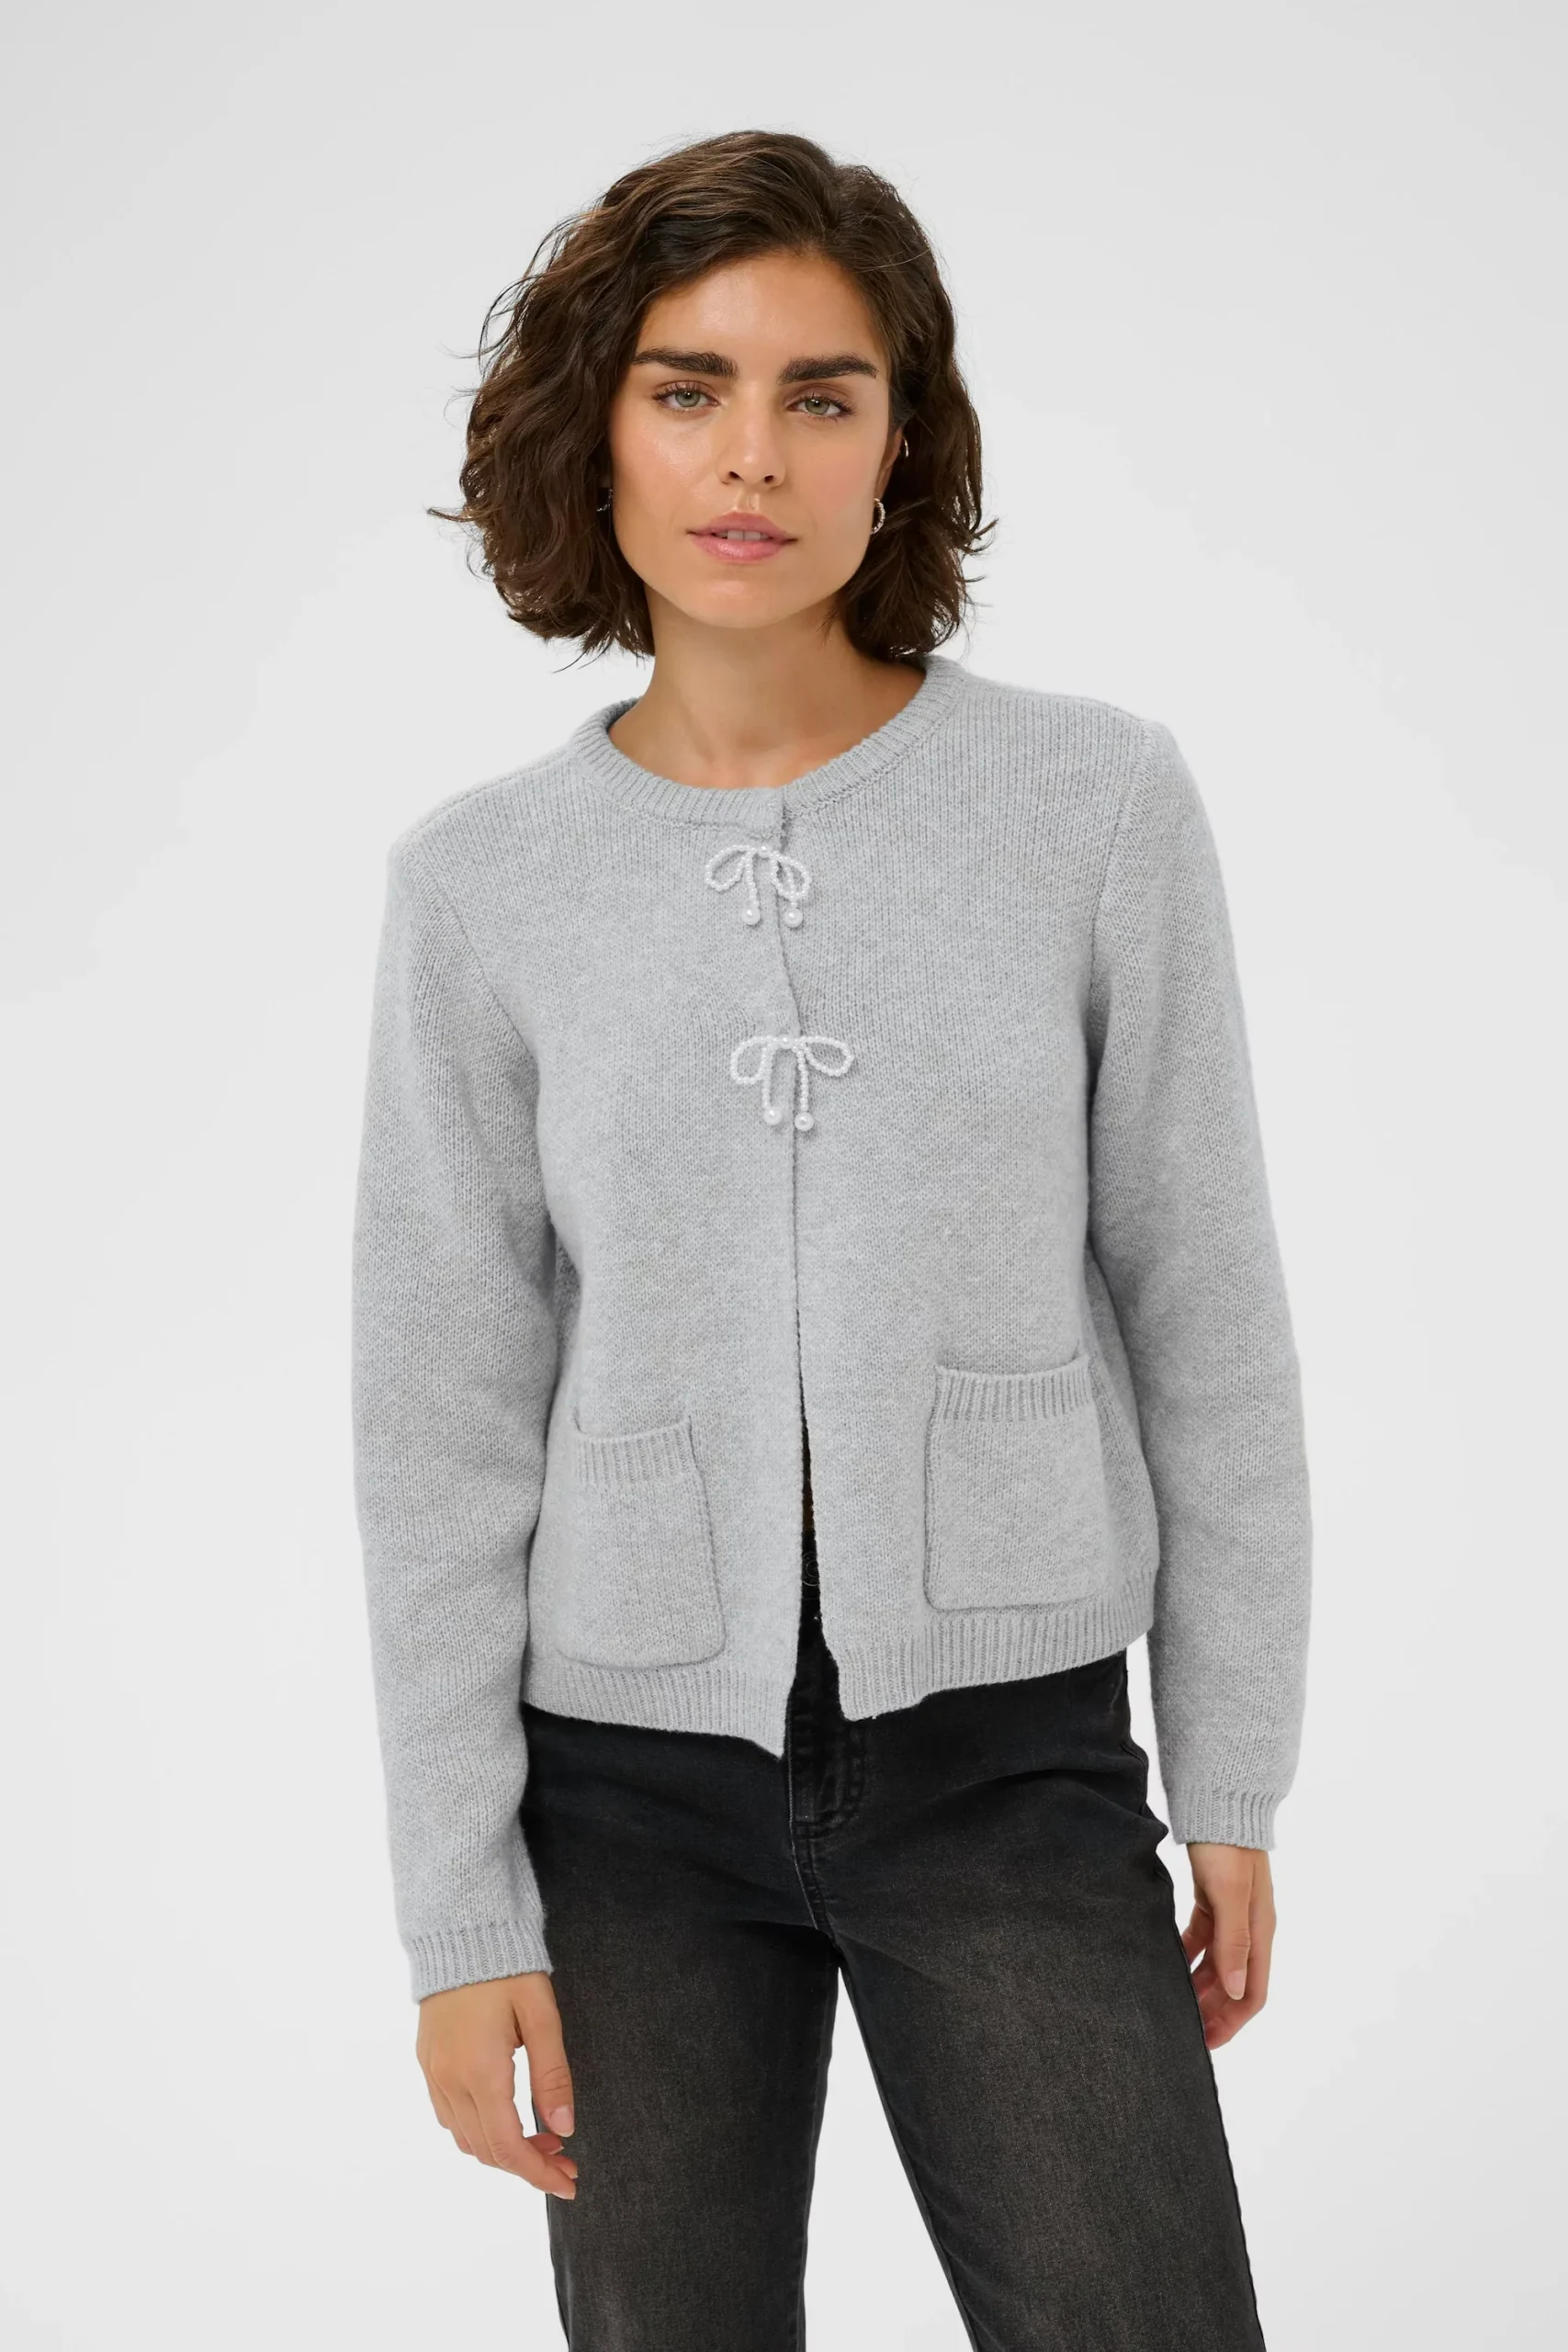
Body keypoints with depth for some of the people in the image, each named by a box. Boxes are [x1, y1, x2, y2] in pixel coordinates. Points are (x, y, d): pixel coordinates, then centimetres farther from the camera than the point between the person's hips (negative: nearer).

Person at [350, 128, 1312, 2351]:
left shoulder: (1100, 804, -5)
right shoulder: (485, 880, -2)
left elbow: (1204, 1318, 1)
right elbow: (444, 1416, 0)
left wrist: (1235, 1780, 3)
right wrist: (462, 1911, -1)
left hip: (1013, 1760, -1)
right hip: (633, 1783, 1)